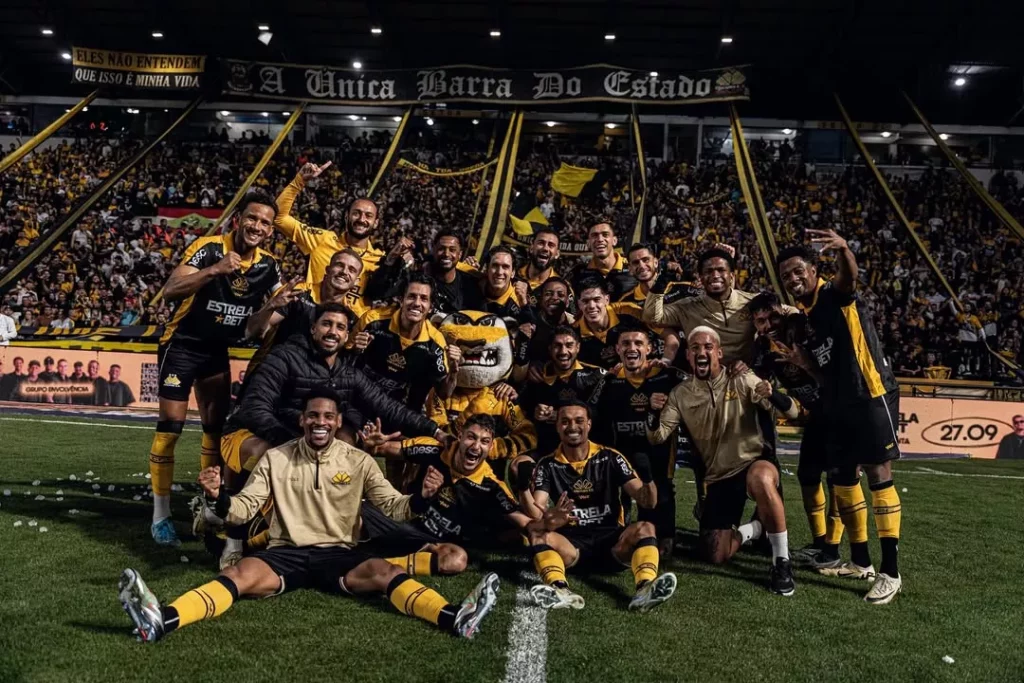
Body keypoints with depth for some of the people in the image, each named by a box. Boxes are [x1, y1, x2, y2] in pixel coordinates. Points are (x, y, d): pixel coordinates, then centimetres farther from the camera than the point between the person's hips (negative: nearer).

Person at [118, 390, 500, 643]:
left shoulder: (359, 461, 5)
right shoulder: (276, 459, 6)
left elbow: (393, 508, 2)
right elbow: (243, 510, 4)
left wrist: (421, 498, -21)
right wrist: (218, 497, -19)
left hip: (339, 554, 0)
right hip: (285, 553, 1)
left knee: (383, 571, -29)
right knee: (239, 574, -28)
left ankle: (456, 618, -49)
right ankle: (160, 621, -50)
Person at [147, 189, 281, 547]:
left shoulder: (268, 266, -3)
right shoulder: (208, 247, -20)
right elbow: (170, 290, -32)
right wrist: (214, 270, -45)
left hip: (217, 350, 6)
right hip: (182, 344, -5)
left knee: (217, 428, 8)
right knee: (170, 426, -5)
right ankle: (160, 515, 5)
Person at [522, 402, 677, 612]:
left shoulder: (610, 458, 2)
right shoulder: (548, 465, 2)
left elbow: (647, 502, -3)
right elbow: (535, 514, -10)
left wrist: (646, 476, -26)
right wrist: (549, 520, -35)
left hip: (611, 540, 0)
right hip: (570, 543, 0)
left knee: (645, 528, -27)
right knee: (537, 534, -28)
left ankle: (645, 589, -51)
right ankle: (560, 591, -52)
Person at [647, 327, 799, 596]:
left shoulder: (742, 381, -8)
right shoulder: (680, 394, 1)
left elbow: (792, 412, -13)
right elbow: (656, 437, -3)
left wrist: (771, 394, -35)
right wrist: (654, 412, -24)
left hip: (756, 461, -3)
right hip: (718, 478, 3)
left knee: (760, 478, -42)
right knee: (716, 556, -4)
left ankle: (782, 561, -22)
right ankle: (756, 528, 29)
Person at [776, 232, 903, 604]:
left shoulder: (836, 294, -10)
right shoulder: (804, 316, 12)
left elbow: (849, 277, -36)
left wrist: (843, 249, -57)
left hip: (872, 394, -8)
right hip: (838, 403, 8)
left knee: (878, 474, -8)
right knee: (844, 477, 11)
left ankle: (891, 572, -4)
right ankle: (860, 561, 23)